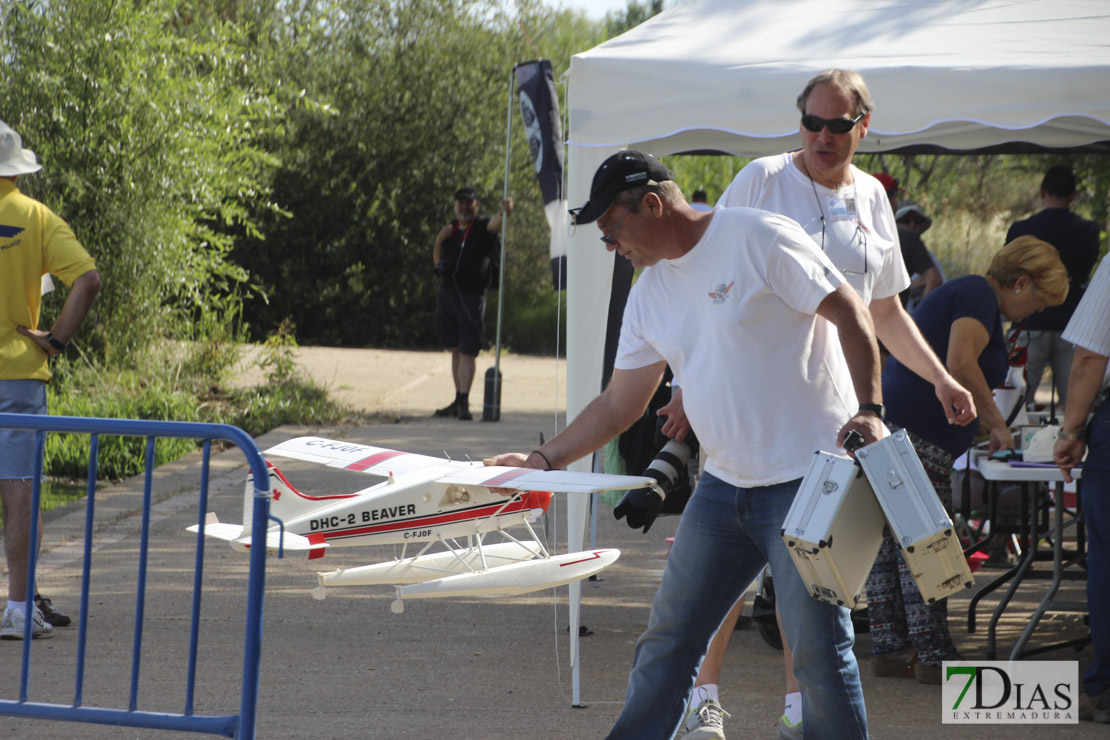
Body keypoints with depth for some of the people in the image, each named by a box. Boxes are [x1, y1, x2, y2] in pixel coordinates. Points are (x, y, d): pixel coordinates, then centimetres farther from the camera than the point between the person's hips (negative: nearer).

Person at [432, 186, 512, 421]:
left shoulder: (483, 227, -4)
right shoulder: (451, 229, 13)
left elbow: (495, 223, -28)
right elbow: (437, 256, 24)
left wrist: (504, 211, -51)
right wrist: (440, 239, 3)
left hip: (472, 296, -6)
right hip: (447, 293, 6)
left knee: (468, 351, -10)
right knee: (455, 349, 11)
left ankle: (464, 402, -12)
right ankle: (458, 401, 16)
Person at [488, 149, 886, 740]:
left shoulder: (757, 238, -10)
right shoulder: (650, 292, 12)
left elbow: (849, 313, -12)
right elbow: (619, 403, 18)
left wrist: (868, 409, -21)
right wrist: (541, 462, 14)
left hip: (806, 475, -8)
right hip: (724, 484, 8)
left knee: (817, 644, -7)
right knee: (668, 638, 9)